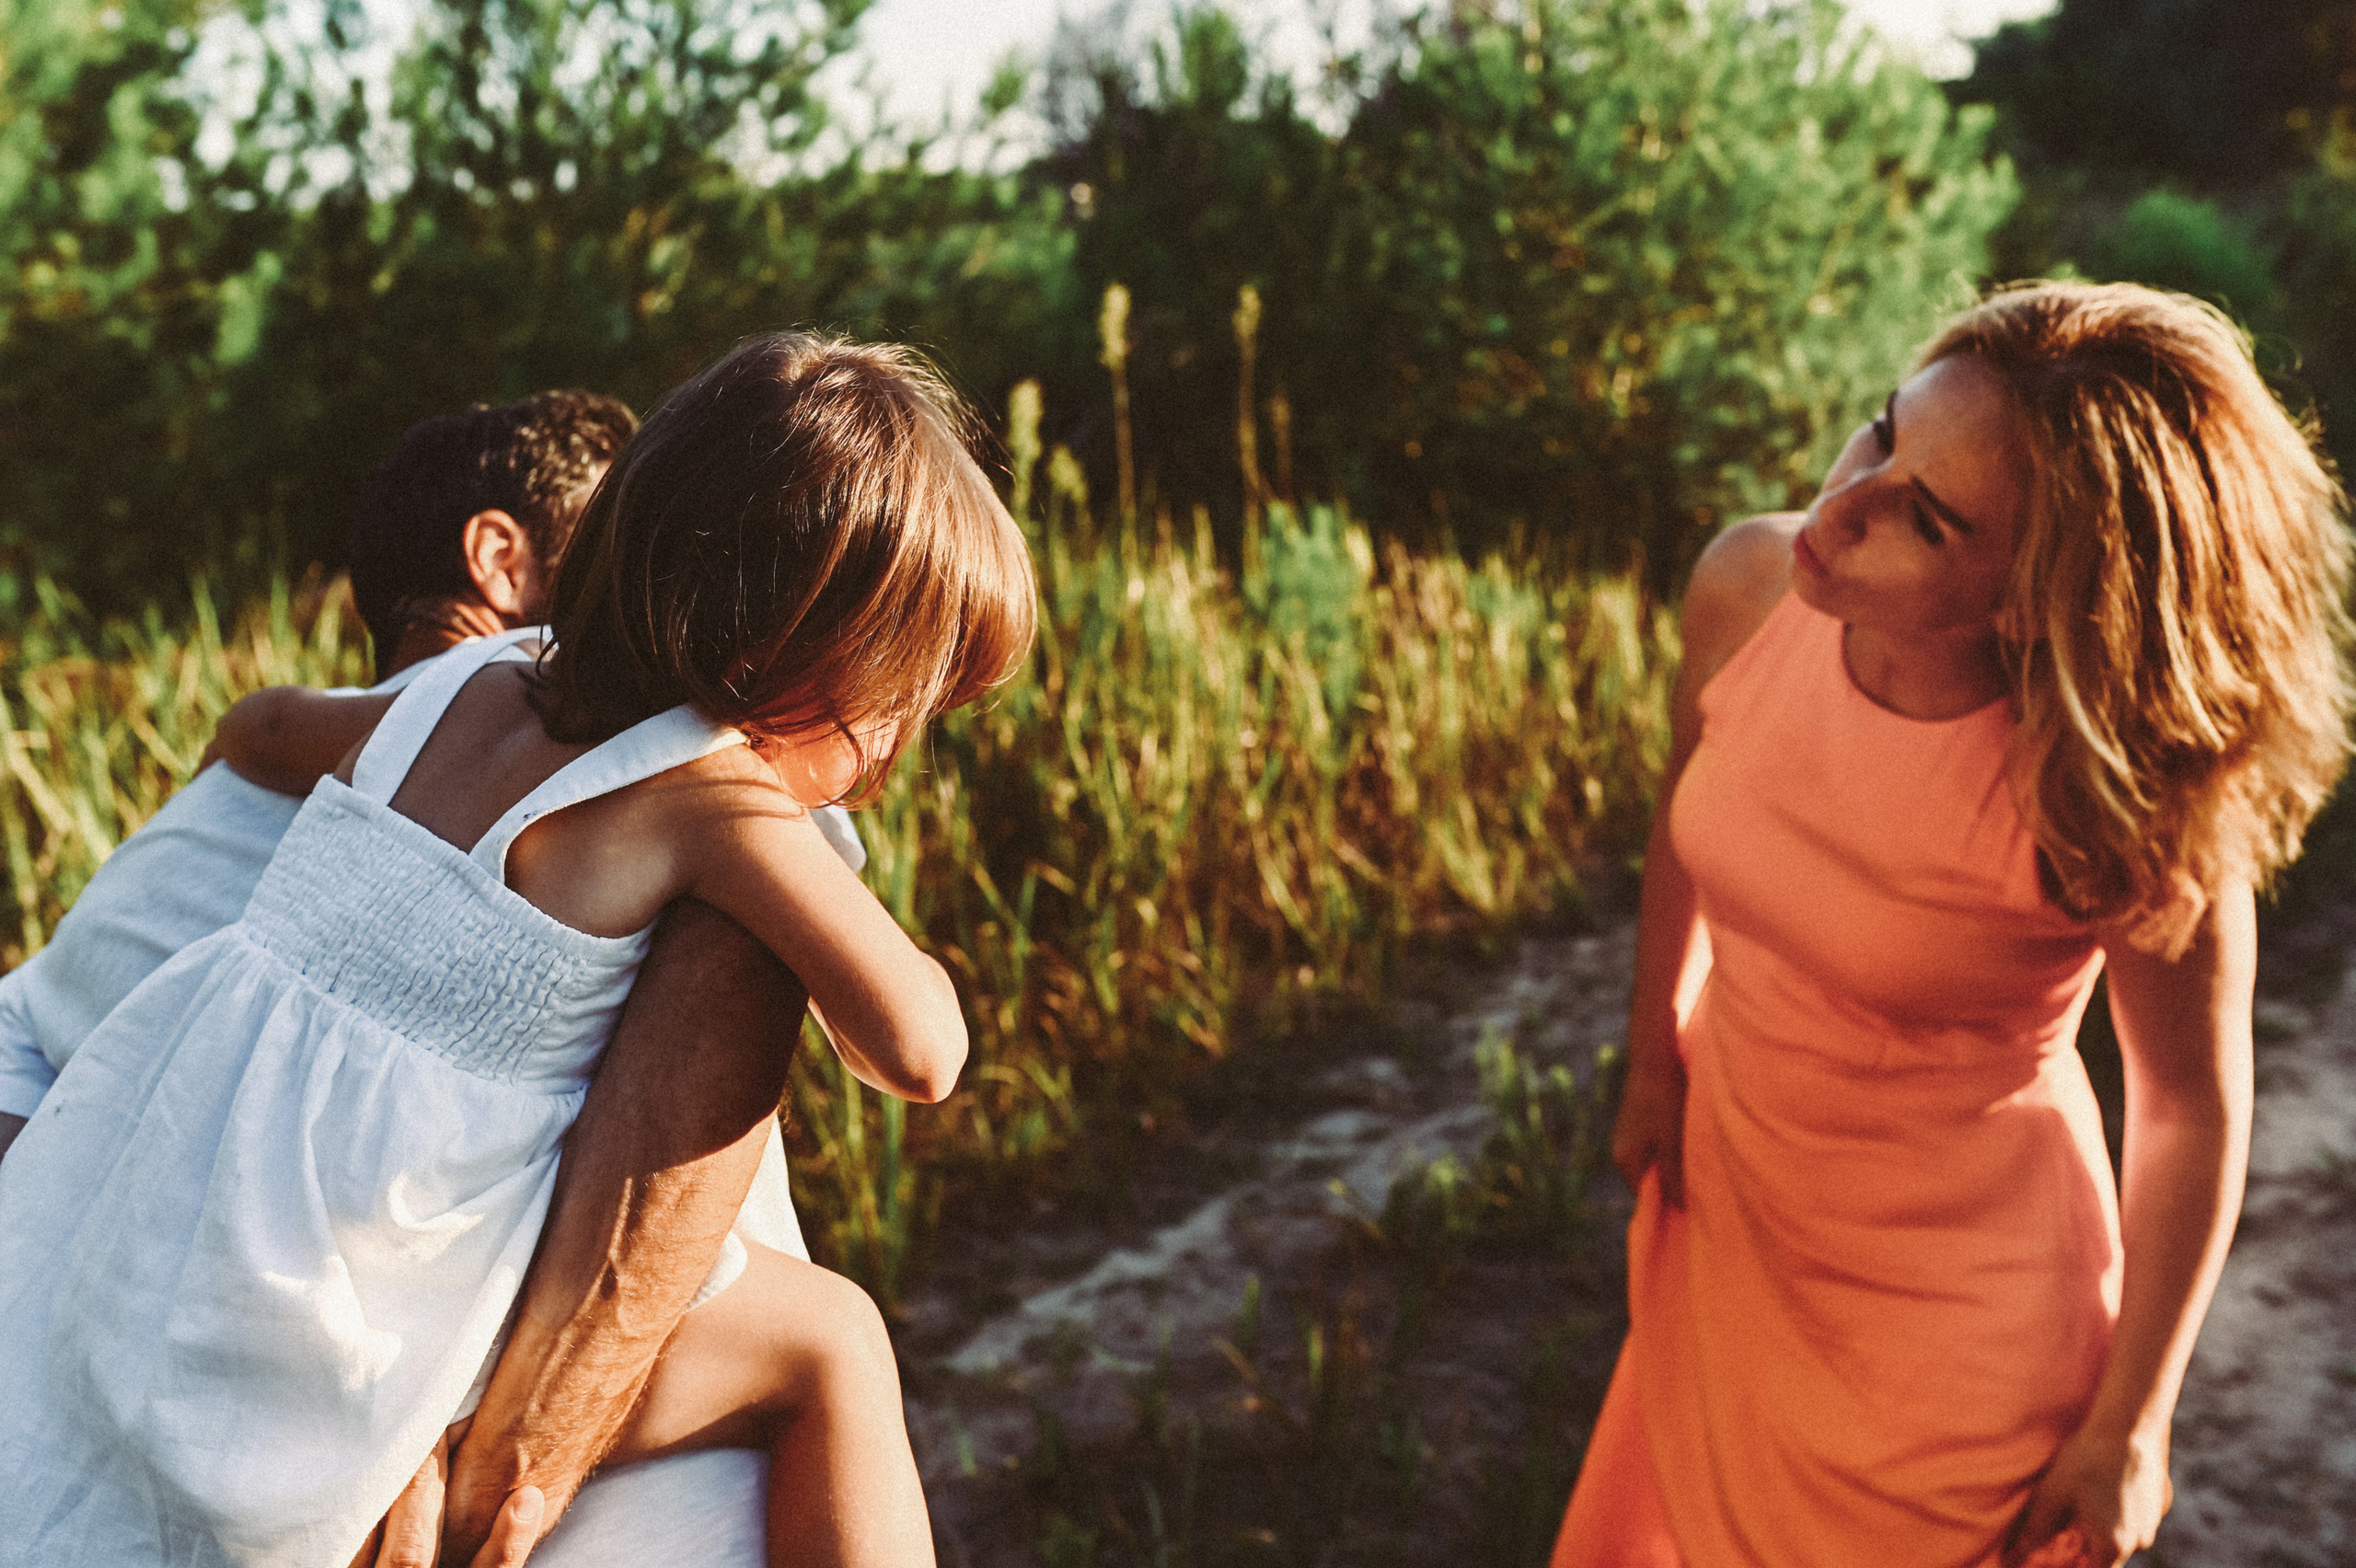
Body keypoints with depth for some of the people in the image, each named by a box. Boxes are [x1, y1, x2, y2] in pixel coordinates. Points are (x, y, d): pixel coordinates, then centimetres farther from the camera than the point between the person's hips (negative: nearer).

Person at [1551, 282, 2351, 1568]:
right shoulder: (1747, 587, -20)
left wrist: (2129, 1425, -7)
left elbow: (2193, 1107, -17)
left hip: (1958, 1307, -5)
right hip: (1725, 1215, 5)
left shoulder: (2106, 795, -33)